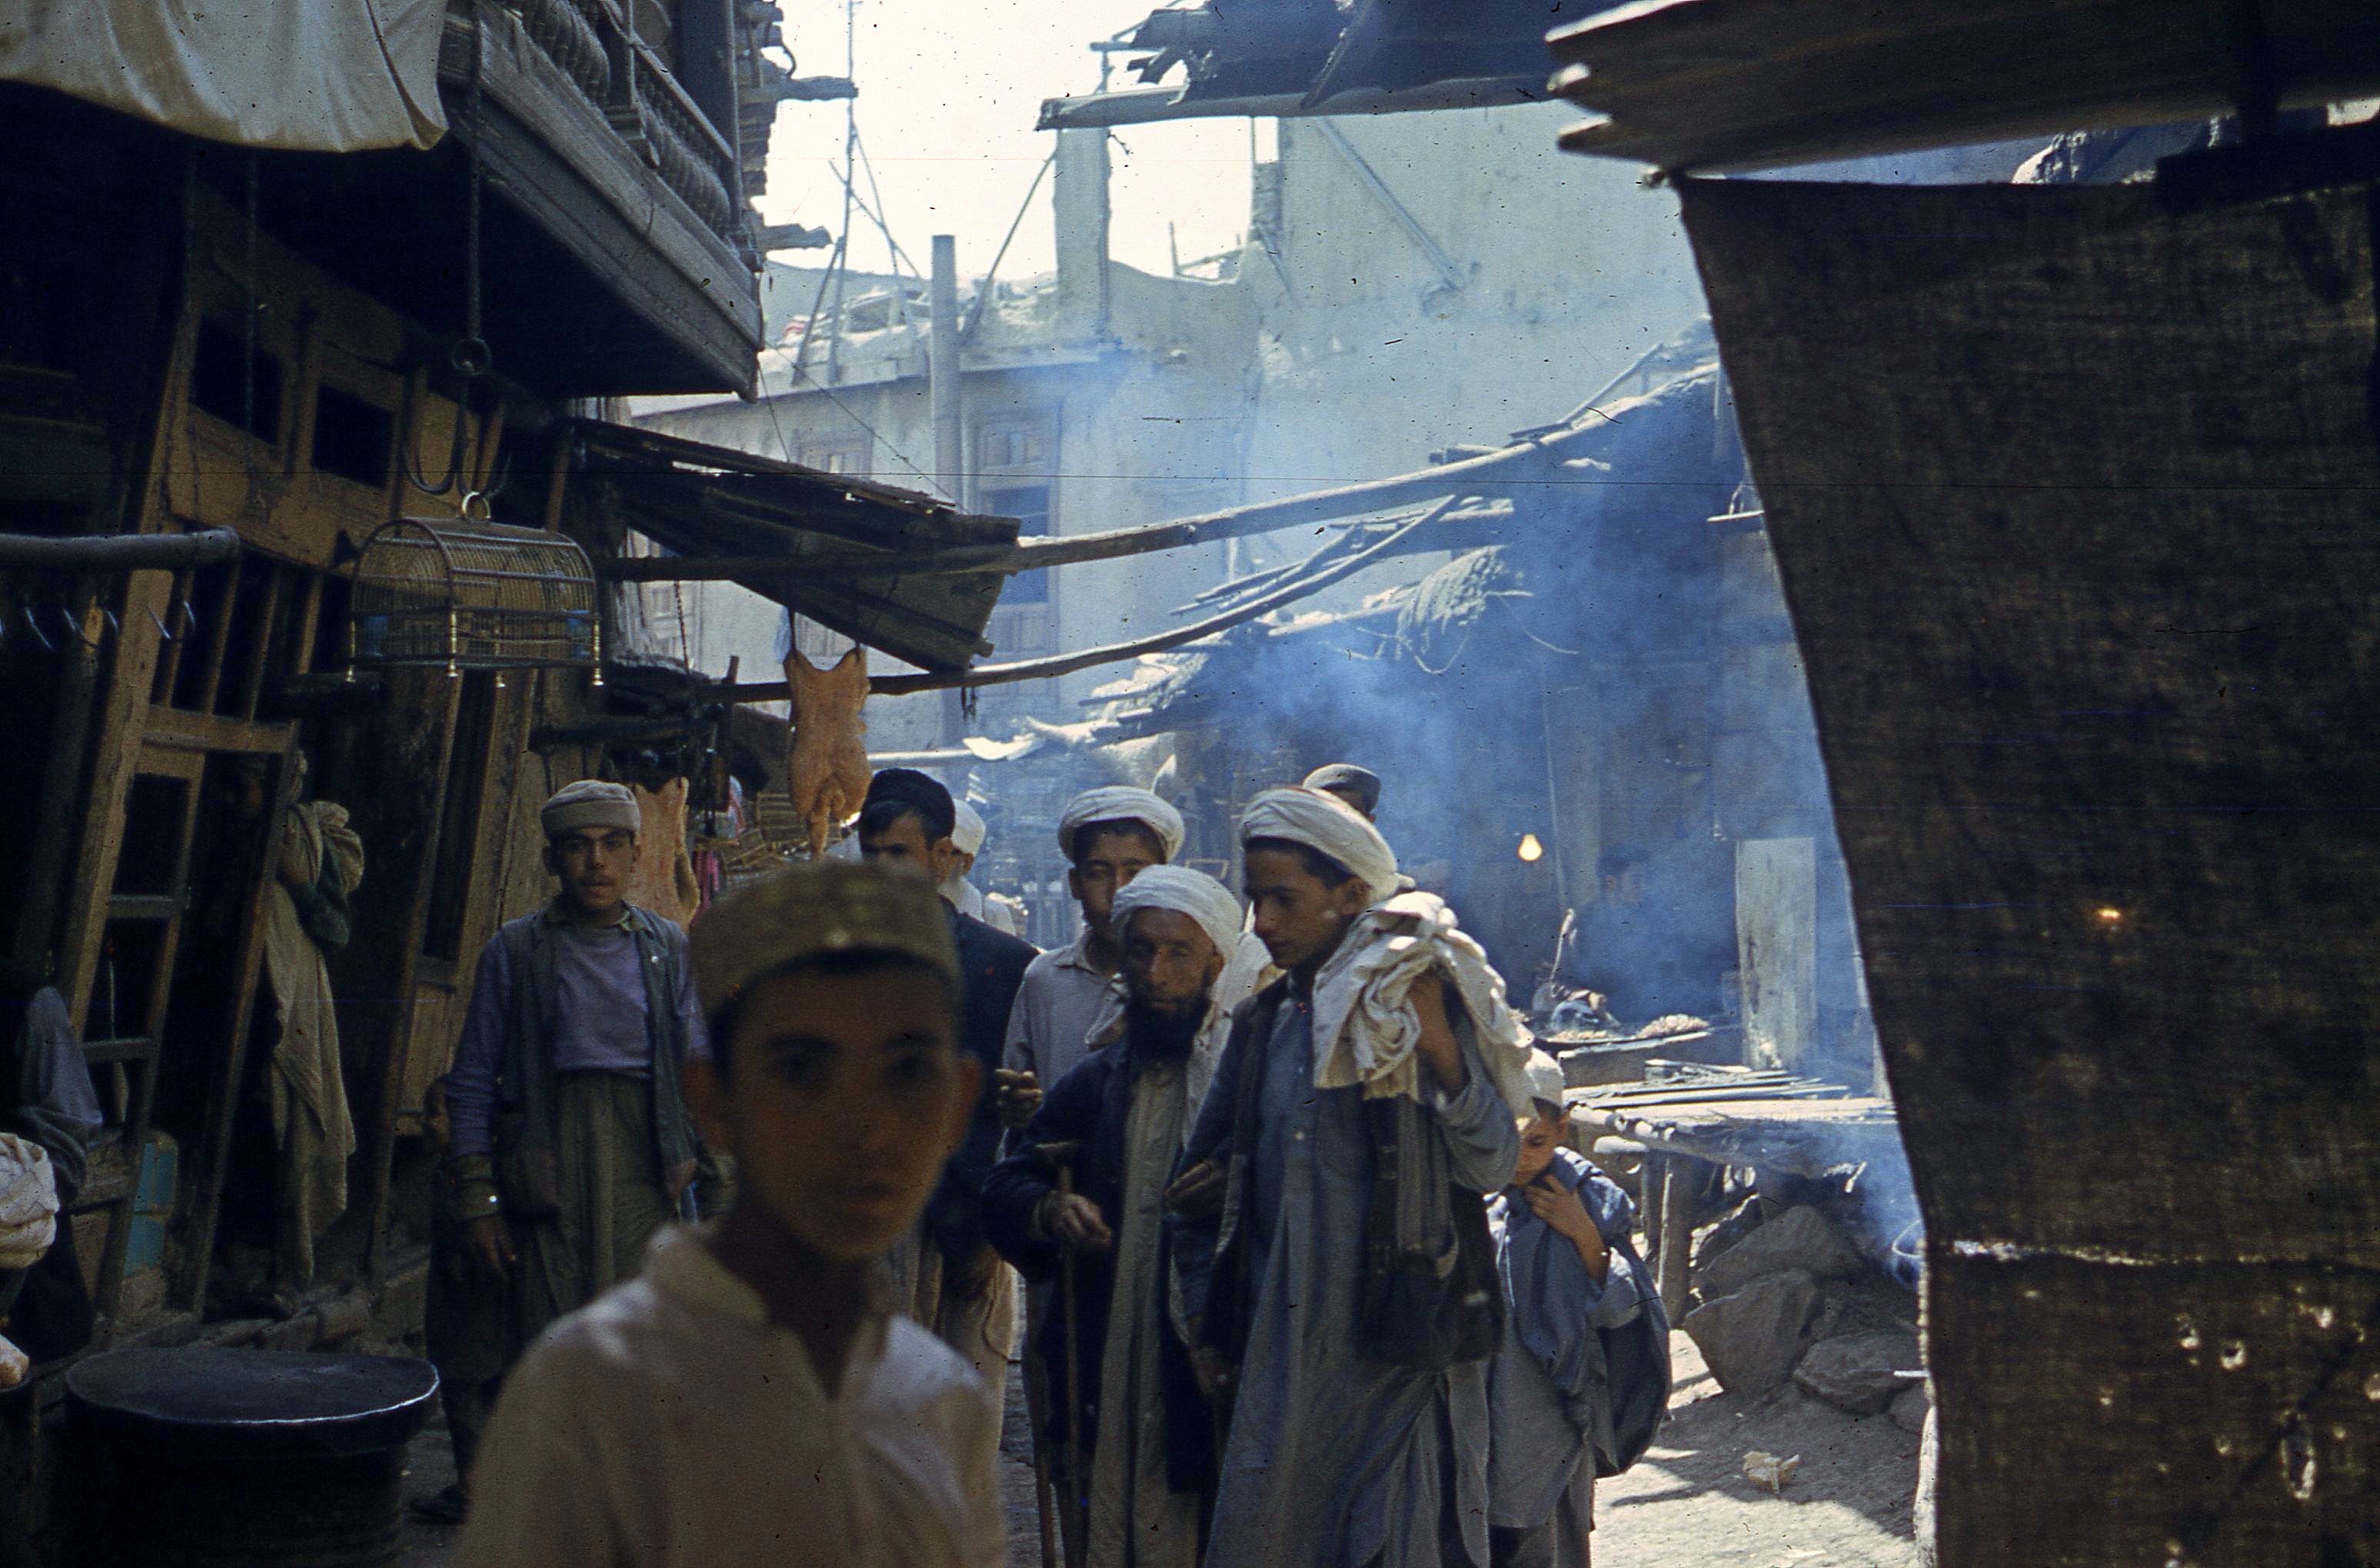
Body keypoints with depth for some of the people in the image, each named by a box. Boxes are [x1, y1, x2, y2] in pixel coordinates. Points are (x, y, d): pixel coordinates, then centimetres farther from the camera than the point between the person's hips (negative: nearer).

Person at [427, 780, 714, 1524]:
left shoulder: (669, 950, 11)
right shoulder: (516, 951, 6)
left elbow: (701, 1074, 13)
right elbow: (472, 1082, 5)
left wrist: (716, 1189, 8)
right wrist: (476, 1200, -1)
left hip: (644, 1165, 1)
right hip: (546, 1164, -1)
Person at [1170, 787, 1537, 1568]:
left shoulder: (1421, 1001, -3)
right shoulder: (1263, 1023, 10)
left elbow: (1492, 1167, -8)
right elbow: (1198, 1194, 19)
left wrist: (1438, 1049, -21)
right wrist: (1206, 1328, 14)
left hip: (1400, 1356, -5)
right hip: (1277, 1355, 5)